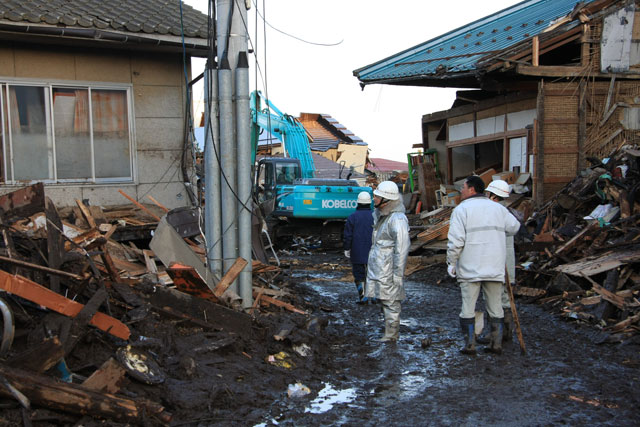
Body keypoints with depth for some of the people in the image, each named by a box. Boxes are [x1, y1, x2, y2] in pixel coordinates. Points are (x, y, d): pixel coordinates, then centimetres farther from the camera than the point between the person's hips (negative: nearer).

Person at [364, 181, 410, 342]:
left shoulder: (397, 219, -17)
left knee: (390, 303, -2)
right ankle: (391, 332, 26)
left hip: (388, 271, -10)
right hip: (377, 267, 10)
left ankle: (391, 336, 7)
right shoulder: (380, 215, 12)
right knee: (383, 300, 15)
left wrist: (398, 274, -20)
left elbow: (402, 248, -19)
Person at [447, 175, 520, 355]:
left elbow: (455, 241, -13)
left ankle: (469, 344, 8)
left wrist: (451, 263, -3)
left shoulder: (462, 209, -6)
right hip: (495, 269, 4)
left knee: (468, 308, 5)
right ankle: (496, 344, 16)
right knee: (495, 308, 12)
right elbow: (514, 227, 21)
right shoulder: (498, 208, 9)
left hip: (470, 269, -4)